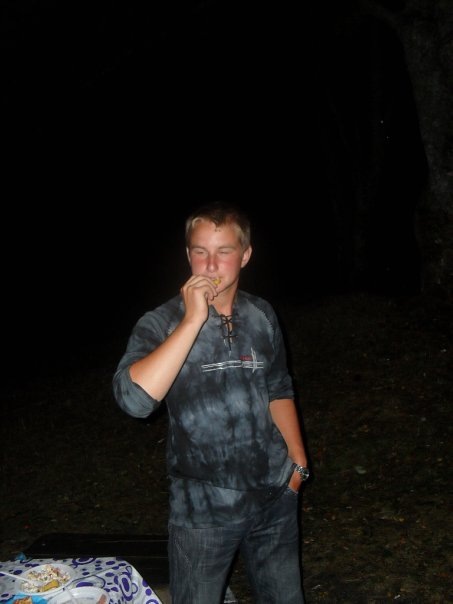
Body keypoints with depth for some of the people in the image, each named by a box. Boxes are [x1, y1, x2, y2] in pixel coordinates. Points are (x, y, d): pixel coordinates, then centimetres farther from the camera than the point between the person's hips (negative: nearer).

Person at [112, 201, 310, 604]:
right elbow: (134, 398, -30)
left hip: (275, 495, 4)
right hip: (203, 506, -4)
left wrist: (298, 461, 12)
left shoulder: (262, 315, 0)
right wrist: (193, 320, -29)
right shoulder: (161, 324, -13)